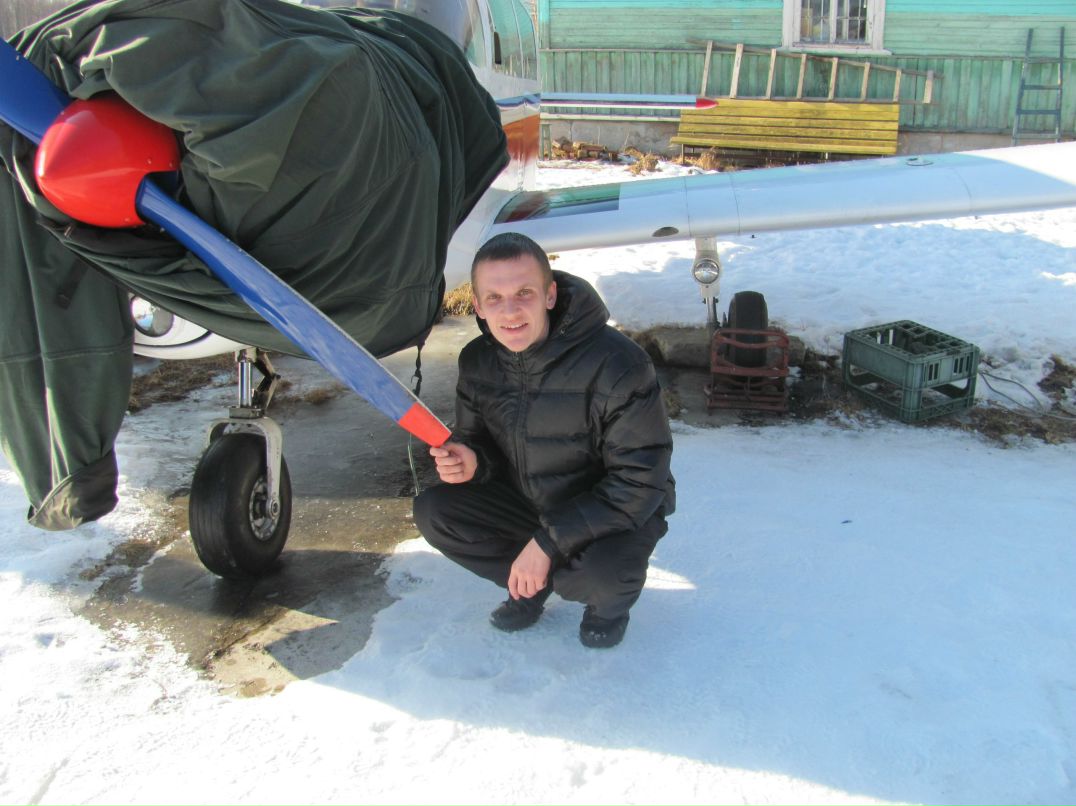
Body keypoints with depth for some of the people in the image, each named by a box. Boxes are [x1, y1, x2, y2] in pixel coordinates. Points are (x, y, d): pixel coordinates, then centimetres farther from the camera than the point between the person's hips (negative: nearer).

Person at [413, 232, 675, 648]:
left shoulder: (616, 362, -29)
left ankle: (609, 602, 5)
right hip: (529, 502, 5)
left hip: (612, 512, -5)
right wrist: (470, 462, -23)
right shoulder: (477, 361, -10)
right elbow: (477, 439, 5)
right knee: (432, 512, -13)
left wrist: (547, 542, -30)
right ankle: (533, 586, 6)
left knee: (605, 573, -36)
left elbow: (639, 481, -27)